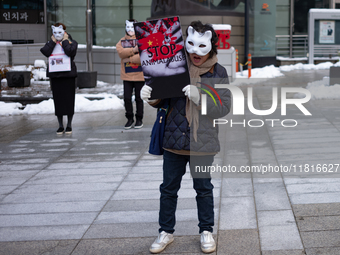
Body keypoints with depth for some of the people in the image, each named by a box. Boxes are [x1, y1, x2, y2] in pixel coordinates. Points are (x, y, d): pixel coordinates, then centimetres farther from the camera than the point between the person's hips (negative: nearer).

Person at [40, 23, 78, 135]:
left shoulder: (71, 42, 3)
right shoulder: (50, 43, 11)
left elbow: (70, 52, -18)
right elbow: (45, 52, -9)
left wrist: (65, 40, -7)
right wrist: (53, 41, -4)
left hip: (68, 74, -3)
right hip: (55, 75, 3)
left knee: (69, 99, 0)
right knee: (58, 100, 4)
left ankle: (69, 125, 10)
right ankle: (60, 126, 13)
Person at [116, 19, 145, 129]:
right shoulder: (122, 41, 9)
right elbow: (121, 52, -12)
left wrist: (129, 59, -14)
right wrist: (133, 50, -22)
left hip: (139, 75, -2)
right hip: (127, 76, 2)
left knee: (138, 98, 5)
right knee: (127, 98, 3)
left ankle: (139, 119, 17)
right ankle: (130, 118, 17)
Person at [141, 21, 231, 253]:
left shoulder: (218, 72, -3)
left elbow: (224, 107, -9)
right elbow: (162, 100, 9)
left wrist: (199, 98, -23)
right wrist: (151, 97, -14)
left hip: (203, 141, -1)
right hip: (174, 138, 2)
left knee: (204, 188, 12)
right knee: (169, 188, 11)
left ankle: (206, 231, 29)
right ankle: (166, 231, 27)